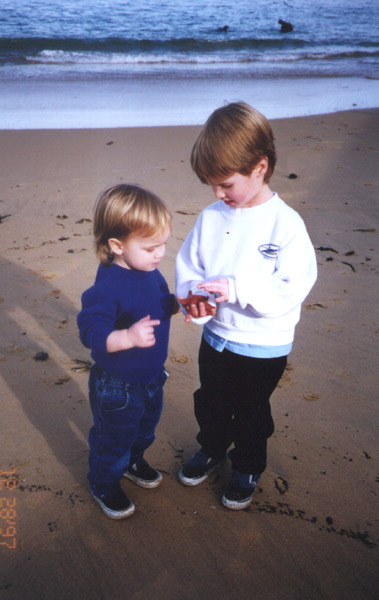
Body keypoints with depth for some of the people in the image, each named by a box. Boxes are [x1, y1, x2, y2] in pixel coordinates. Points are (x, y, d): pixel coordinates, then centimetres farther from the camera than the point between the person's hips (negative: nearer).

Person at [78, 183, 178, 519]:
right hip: (117, 388, -8)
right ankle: (104, 485, 44)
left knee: (145, 428, 31)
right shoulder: (107, 289, -33)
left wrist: (179, 303, -6)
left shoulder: (150, 271, -5)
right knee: (113, 440, 16)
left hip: (152, 377, 8)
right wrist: (129, 337, -50)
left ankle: (133, 462, 60)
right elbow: (91, 332, -36)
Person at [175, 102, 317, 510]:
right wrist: (192, 295, -21)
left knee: (251, 414, 17)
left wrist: (236, 289, -36)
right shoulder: (211, 216, -6)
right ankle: (211, 450, 52)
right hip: (214, 336, 5)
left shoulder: (286, 224, -20)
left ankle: (247, 469, 44)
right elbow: (188, 264, 0)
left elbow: (291, 289, -25)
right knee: (210, 403, 24)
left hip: (263, 348, -4)